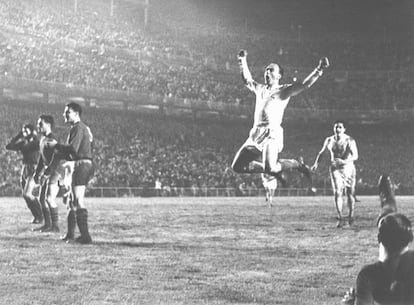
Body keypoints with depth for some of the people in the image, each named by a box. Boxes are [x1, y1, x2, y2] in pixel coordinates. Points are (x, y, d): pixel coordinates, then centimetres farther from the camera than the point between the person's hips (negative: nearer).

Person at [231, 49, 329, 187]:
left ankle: (297, 164, 5)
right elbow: (247, 79, 39)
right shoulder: (260, 89, 22)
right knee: (237, 166, 1)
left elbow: (305, 84, -6)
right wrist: (243, 61, 36)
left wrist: (319, 70, -18)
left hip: (272, 134, -7)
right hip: (255, 135, 7)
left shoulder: (284, 90, 6)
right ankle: (274, 170, 19)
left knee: (270, 168, -27)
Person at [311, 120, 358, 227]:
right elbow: (321, 152, 16)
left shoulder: (349, 140, -9)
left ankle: (350, 215, 30)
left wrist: (344, 161, -33)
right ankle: (340, 219, -13)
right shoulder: (329, 140, 2)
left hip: (348, 169, -1)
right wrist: (316, 164, 4)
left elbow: (355, 156, -18)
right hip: (335, 169, 1)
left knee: (350, 193, 7)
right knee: (337, 192, -13)